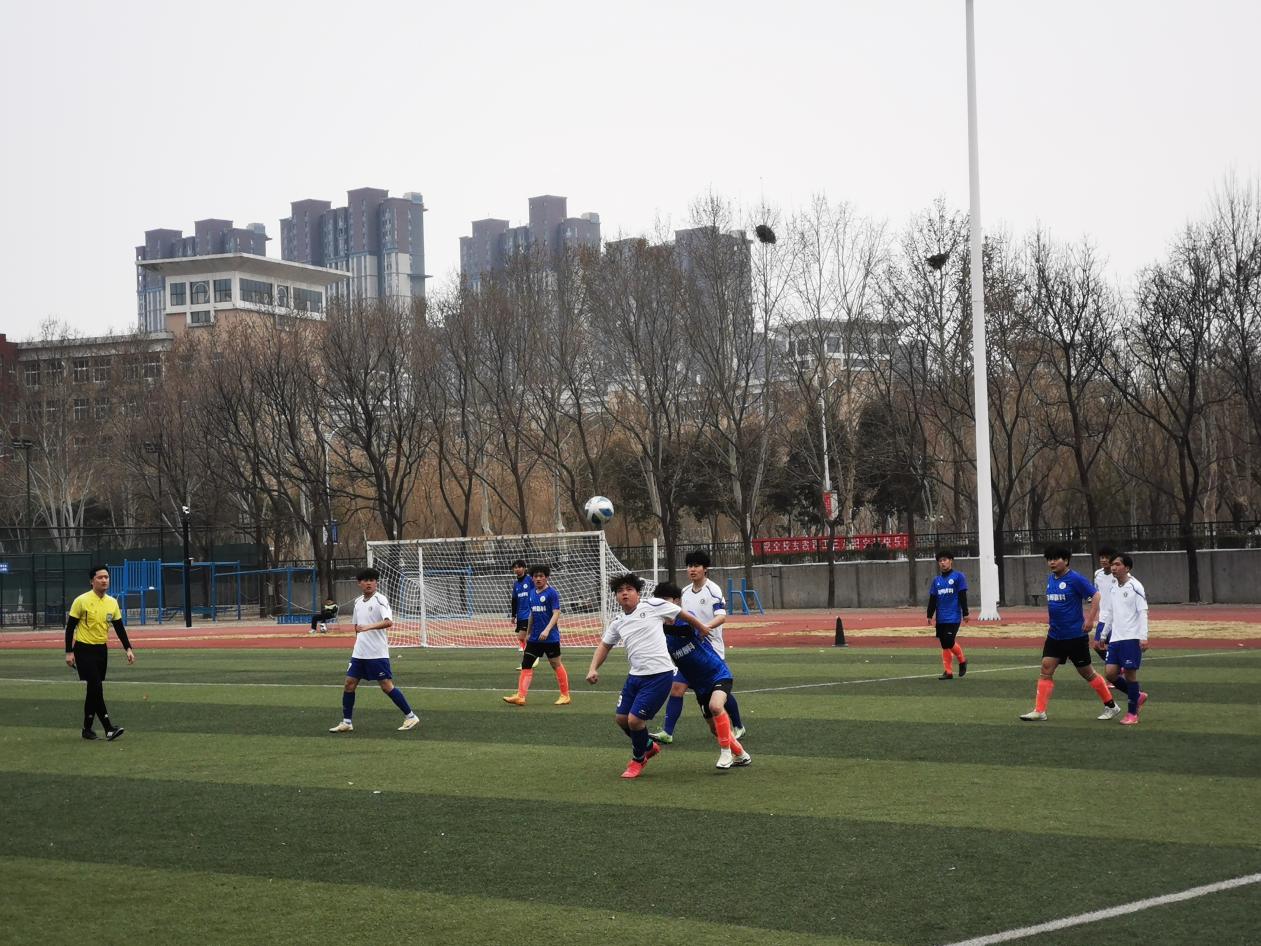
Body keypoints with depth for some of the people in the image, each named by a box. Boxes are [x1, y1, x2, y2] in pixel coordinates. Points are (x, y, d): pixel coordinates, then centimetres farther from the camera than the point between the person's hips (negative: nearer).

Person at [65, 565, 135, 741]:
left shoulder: (112, 603, 5)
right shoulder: (81, 601, -10)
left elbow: (119, 628, 9)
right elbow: (70, 627, -7)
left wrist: (128, 649, -2)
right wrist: (69, 652, -11)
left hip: (101, 649, 6)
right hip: (84, 649, -6)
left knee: (94, 690, 9)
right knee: (96, 687, -14)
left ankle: (87, 728, 18)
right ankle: (109, 728, -17)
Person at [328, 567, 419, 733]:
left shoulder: (380, 600, -11)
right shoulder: (358, 602, 12)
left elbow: (389, 622, -27)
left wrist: (369, 627, -38)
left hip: (377, 654, -7)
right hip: (359, 653, 7)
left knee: (387, 686, -7)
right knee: (349, 684, 3)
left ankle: (410, 716, 3)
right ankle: (346, 722, 12)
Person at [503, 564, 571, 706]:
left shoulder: (552, 593, -9)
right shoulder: (532, 593, 11)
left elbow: (556, 613, -14)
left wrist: (547, 630, -25)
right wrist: (528, 633, 21)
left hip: (550, 637, -7)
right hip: (535, 638, 7)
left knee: (556, 665, 3)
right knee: (526, 664, -2)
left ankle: (565, 696, 15)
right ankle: (520, 696, -5)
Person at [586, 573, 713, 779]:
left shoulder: (653, 606, -6)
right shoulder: (617, 623, 11)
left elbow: (683, 614, 7)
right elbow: (604, 646, 23)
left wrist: (702, 629, 20)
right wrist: (593, 669, 7)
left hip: (659, 675, -7)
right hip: (635, 675, 7)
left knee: (635, 720, -10)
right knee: (621, 718, 10)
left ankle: (638, 758, 18)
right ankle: (648, 746, 37)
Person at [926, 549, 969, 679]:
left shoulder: (958, 576, -1)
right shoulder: (936, 580, 14)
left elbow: (963, 596, -4)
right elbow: (932, 599, 15)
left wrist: (965, 614, -7)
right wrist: (930, 616, 11)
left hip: (953, 617, -5)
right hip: (940, 618, 5)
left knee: (948, 643, -13)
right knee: (944, 644, 4)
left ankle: (962, 660, 12)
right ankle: (948, 671, 7)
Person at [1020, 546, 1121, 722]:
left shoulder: (1076, 579, -14)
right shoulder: (1050, 579, 9)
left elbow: (1096, 596, -16)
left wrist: (1090, 619, -20)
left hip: (1075, 635, -7)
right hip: (1055, 635, 7)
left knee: (1086, 672, 4)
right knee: (1046, 669, -4)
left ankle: (1111, 706, 20)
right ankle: (1039, 711, -4)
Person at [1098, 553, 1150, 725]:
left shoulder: (1135, 586, -8)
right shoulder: (1113, 587, 13)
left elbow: (1143, 612, -12)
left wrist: (1143, 637, -19)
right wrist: (1104, 635, 24)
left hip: (1132, 638, -7)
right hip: (1115, 638, 7)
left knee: (1130, 673, -4)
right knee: (1110, 673, 1)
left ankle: (1132, 713, 7)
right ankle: (1138, 696, 22)